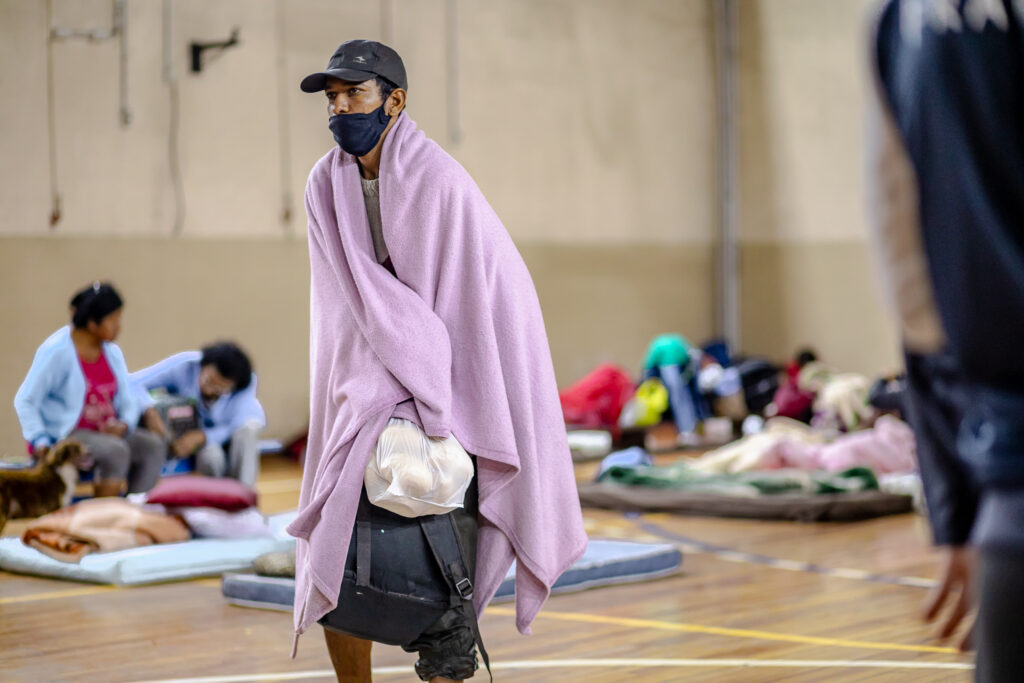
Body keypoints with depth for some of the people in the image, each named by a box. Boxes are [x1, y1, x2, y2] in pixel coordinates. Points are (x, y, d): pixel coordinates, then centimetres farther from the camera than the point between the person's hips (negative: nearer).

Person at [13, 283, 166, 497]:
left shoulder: (113, 352, 9)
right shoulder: (56, 351, -10)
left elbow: (128, 401, 11)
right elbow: (25, 401, -9)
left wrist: (124, 425, -12)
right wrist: (40, 442, -20)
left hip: (106, 432, 7)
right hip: (65, 436, -7)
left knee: (153, 445, -19)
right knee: (116, 451, -32)